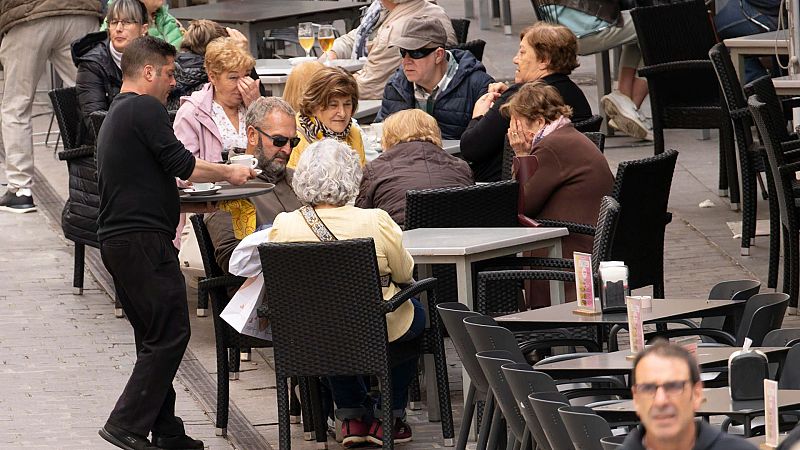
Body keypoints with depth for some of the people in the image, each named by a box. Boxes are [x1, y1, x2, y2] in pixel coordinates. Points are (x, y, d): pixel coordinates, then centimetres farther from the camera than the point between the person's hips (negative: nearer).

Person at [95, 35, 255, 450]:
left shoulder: (114, 116, 23)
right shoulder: (145, 109, -8)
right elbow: (181, 163, -13)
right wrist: (230, 173, 2)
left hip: (116, 240, 11)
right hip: (143, 240, -11)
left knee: (155, 337, 12)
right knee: (170, 334, -10)